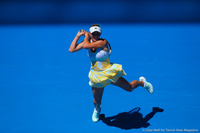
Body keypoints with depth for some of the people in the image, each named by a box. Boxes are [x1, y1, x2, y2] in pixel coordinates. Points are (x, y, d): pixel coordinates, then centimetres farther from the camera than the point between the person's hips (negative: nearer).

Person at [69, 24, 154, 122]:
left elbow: (86, 46, -33)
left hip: (109, 73, -4)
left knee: (129, 88, 9)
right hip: (96, 77, 4)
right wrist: (78, 35, -9)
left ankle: (142, 82, 43)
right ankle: (97, 109, 49)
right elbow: (71, 49, -6)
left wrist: (86, 35, -16)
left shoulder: (103, 42, -23)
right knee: (97, 101, 10)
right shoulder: (88, 41, -5)